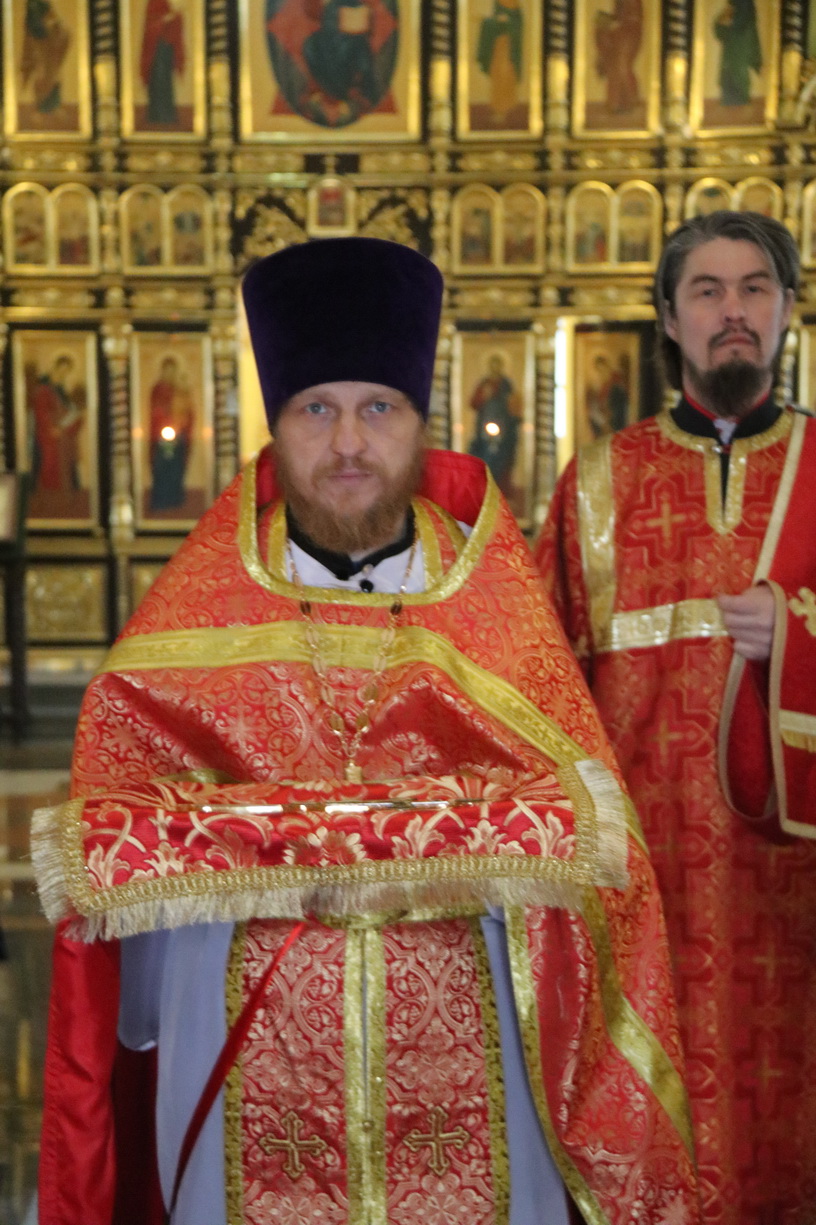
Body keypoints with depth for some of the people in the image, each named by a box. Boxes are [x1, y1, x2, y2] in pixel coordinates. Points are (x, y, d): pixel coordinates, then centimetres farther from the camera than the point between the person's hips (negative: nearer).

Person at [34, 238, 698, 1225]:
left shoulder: (494, 600, 0)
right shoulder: (193, 616, -1)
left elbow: (573, 820, -6)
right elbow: (111, 834, -5)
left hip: (458, 1036, 1)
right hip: (250, 1040, 0)